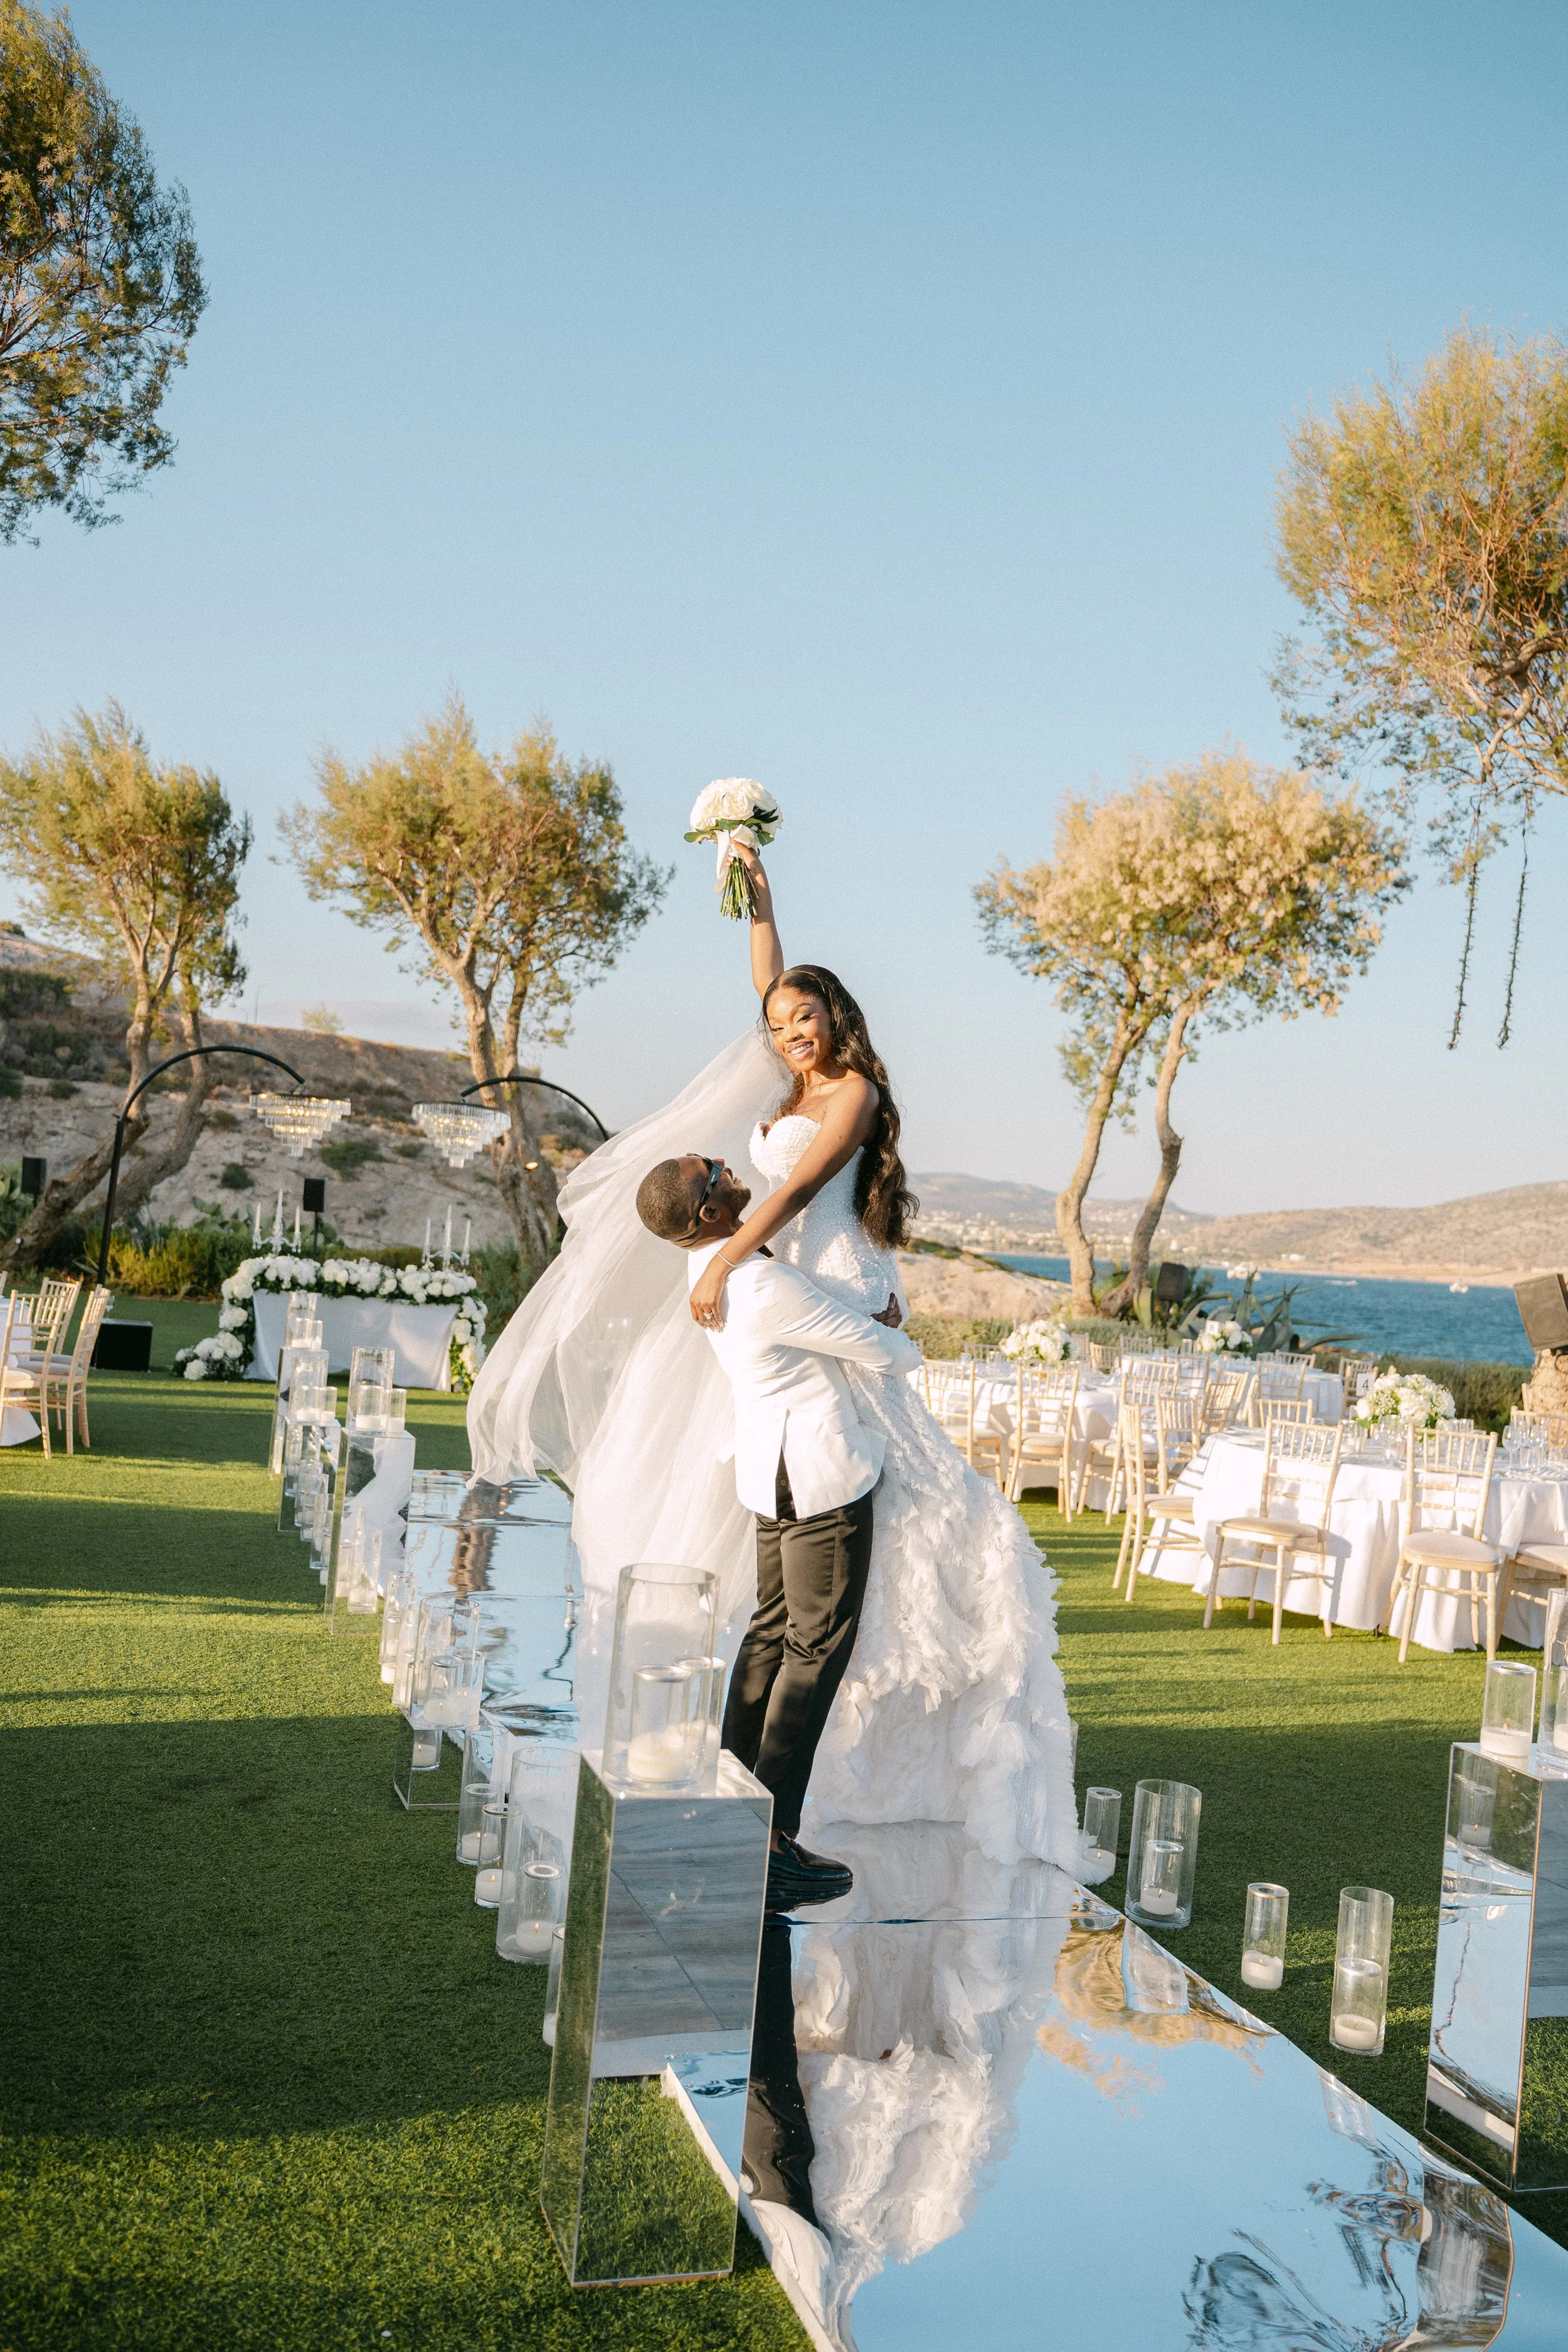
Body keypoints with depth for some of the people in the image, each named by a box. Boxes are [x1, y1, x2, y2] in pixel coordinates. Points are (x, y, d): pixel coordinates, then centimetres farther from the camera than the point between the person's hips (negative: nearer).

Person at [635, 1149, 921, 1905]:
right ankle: (770, 1843, -2)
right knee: (816, 1651, -4)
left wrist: (873, 1309, 13)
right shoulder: (767, 1286, -24)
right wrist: (906, 1350, 9)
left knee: (772, 1629, 17)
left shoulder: (708, 1263, 5)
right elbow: (877, 1348, -13)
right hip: (821, 1474, -9)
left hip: (771, 1467, 9)